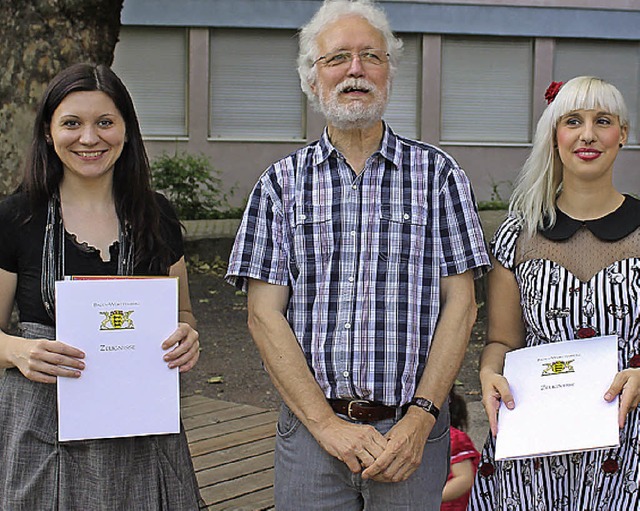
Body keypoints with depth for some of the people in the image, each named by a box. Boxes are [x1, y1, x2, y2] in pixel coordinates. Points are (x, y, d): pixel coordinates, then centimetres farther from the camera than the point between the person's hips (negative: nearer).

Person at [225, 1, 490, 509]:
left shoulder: (438, 173, 3)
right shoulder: (281, 182, 4)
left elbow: (460, 303, 0)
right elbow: (265, 315, -1)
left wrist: (420, 419, -9)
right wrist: (327, 424, -10)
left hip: (412, 430, 0)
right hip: (309, 427, 0)